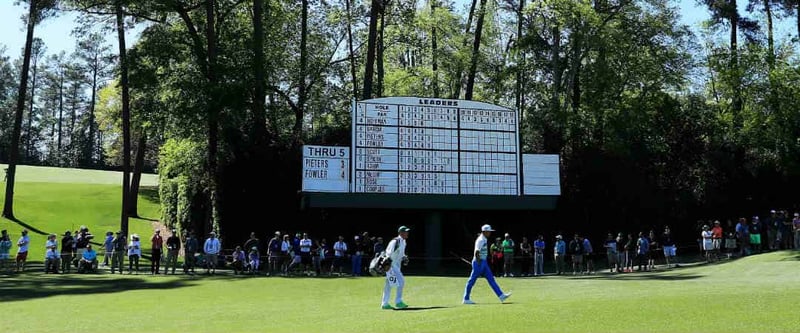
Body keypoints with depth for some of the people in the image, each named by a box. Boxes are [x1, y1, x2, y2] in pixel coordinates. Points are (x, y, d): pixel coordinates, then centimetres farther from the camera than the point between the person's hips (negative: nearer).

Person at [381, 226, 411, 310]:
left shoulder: (403, 242, 12)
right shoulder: (395, 241, -18)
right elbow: (389, 254, -22)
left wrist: (404, 258, 6)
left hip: (397, 265, 10)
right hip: (391, 265, -10)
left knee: (389, 284, 12)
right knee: (401, 281, -13)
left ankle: (384, 304, 17)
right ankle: (398, 302, -7)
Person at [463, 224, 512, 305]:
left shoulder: (484, 240, 13)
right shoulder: (480, 240, -17)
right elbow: (476, 253, -23)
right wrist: (479, 264, -23)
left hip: (484, 262, 10)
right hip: (479, 262, -10)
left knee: (491, 278, 6)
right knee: (472, 280, -2)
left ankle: (501, 296, 5)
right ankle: (466, 299, 5)